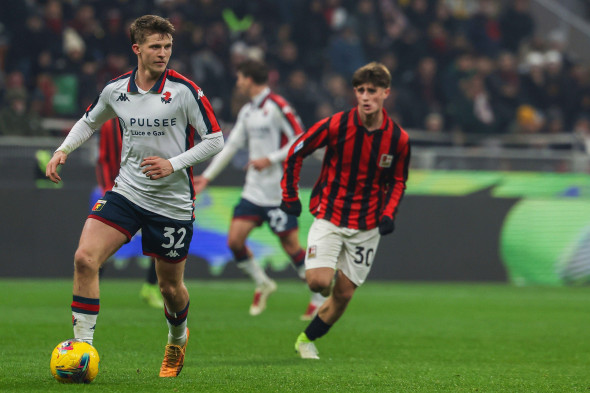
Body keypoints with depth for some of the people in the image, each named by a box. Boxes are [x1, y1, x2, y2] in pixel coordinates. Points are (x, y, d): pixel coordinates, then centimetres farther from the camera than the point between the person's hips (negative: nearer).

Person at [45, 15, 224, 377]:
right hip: (126, 193, 2)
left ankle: (178, 339, 44)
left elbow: (215, 140, -8)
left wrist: (173, 163, -18)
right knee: (85, 258, -19)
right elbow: (90, 122, 21)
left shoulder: (184, 91, -11)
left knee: (171, 286, 10)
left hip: (173, 202, -2)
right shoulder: (116, 90, 0)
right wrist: (63, 150, 5)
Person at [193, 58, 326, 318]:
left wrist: (270, 159, -18)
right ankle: (262, 284, 17)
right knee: (234, 240, -3)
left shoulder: (277, 107, -12)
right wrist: (207, 176, 19)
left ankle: (320, 296, 10)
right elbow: (231, 145, 19)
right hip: (253, 190, 7)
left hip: (279, 191, -7)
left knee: (290, 246, -5)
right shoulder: (247, 112, 13)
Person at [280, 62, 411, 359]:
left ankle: (307, 340, 24)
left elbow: (397, 181, 9)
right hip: (329, 217, -2)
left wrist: (388, 214, -8)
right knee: (319, 282, -20)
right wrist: (289, 195, -1)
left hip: (367, 226, 2)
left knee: (344, 293, 3)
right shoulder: (336, 125, -13)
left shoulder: (398, 139, -6)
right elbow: (296, 152, 0)